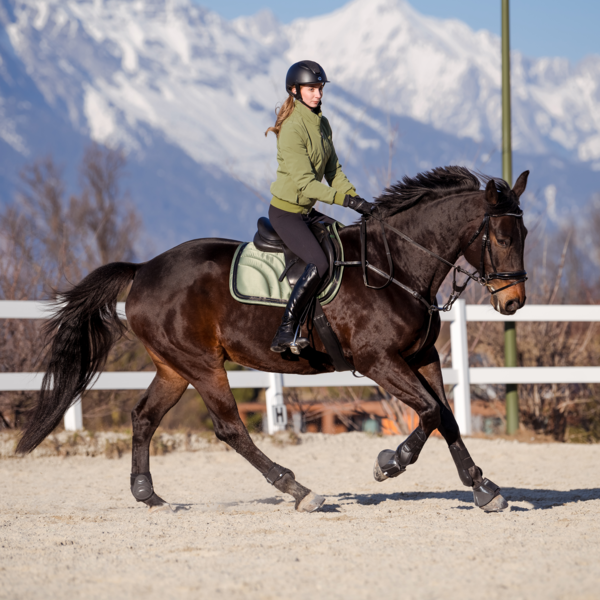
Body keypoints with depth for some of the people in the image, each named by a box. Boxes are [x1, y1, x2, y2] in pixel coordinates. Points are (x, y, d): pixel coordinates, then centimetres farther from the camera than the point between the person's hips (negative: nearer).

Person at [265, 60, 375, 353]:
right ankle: (285, 332, -24)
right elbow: (305, 183, -24)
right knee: (319, 262, -26)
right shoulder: (292, 129, -20)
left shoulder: (322, 124, 8)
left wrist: (357, 199, -2)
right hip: (285, 212, -9)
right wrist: (347, 199, -27)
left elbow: (333, 171, 12)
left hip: (307, 211, 9)